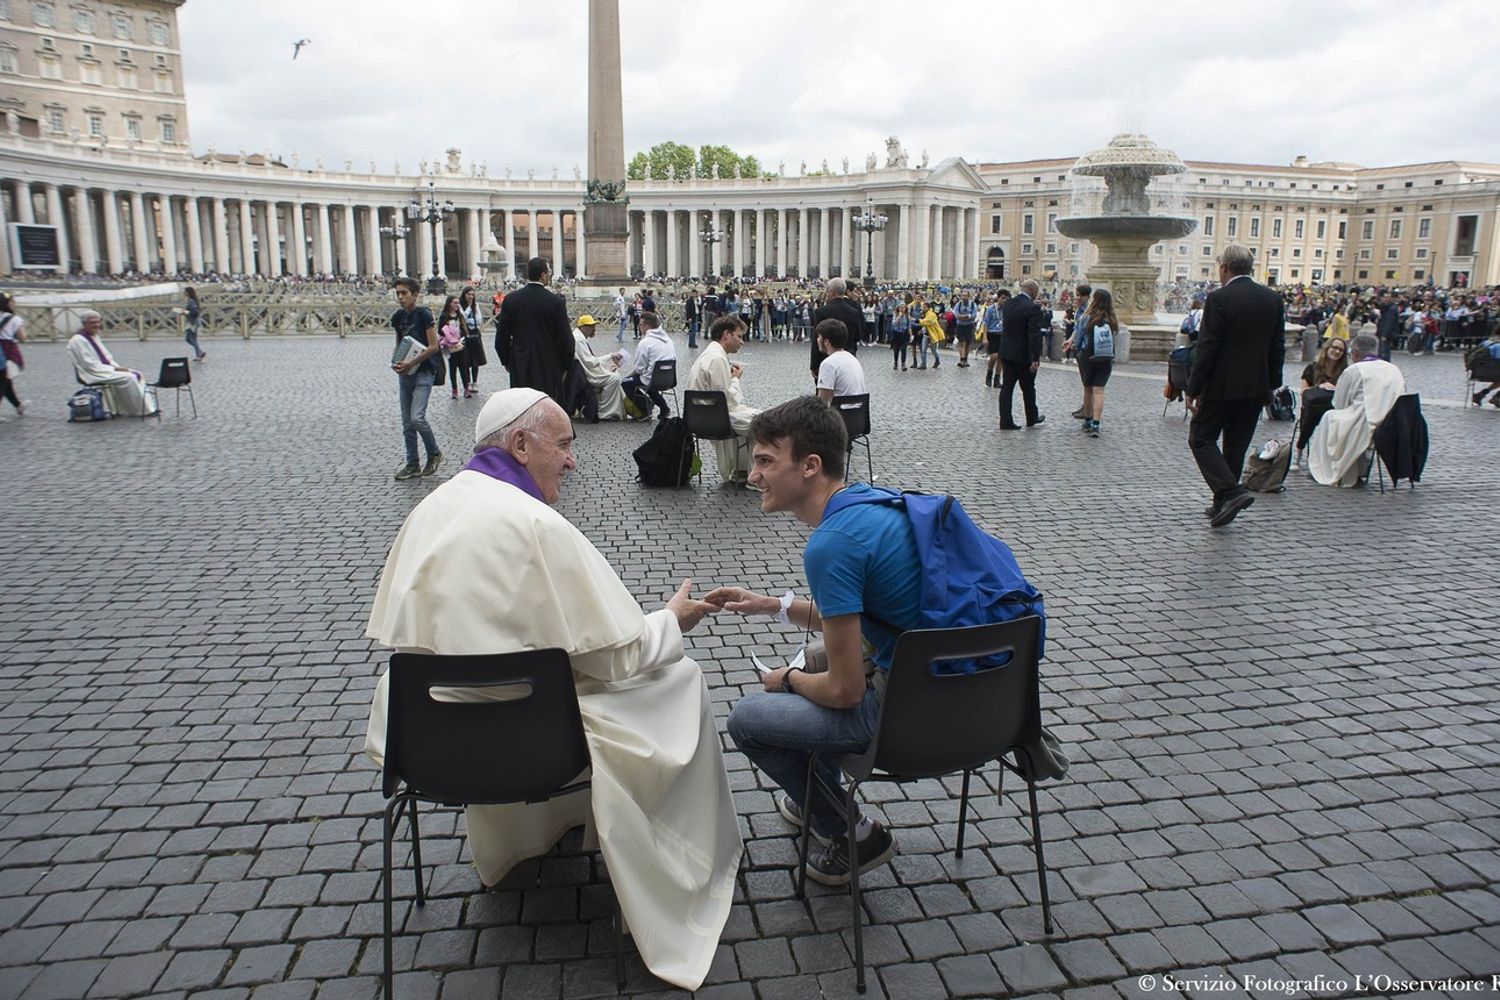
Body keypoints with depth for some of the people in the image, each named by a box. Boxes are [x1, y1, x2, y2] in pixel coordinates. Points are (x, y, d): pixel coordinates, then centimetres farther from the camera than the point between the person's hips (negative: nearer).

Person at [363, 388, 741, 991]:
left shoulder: (432, 506, 3)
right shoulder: (537, 524, -20)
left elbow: (389, 628, 12)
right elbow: (616, 658, -16)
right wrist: (672, 620, 4)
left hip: (416, 731, 8)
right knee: (680, 680, 7)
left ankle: (507, 845, 45)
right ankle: (695, 869, 22)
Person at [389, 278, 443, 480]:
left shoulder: (423, 313, -10)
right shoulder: (397, 317, 9)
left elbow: (433, 346, -14)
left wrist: (411, 363, -19)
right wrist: (395, 363, 1)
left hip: (423, 371, -7)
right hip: (405, 373, 7)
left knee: (417, 418, -16)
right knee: (407, 422, 7)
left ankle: (434, 453, 7)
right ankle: (412, 465, 16)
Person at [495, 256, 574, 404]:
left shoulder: (511, 299, 0)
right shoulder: (556, 301, -9)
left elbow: (501, 337, 4)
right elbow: (565, 338, -7)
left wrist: (507, 361, 17)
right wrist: (565, 365, 7)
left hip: (520, 366, 3)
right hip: (549, 367, -3)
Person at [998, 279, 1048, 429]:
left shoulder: (1008, 304, 4)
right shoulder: (1033, 308, -17)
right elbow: (1034, 335, -20)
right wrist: (1035, 359, -19)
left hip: (1006, 352, 5)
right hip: (1024, 355, -5)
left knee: (1007, 387, 6)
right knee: (1028, 388, 11)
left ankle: (1006, 421, 5)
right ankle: (1032, 418, 27)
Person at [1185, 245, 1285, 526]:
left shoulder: (1218, 299, -14)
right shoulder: (1273, 299, 5)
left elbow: (1207, 348, -15)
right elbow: (1278, 347, 9)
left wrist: (1193, 389, -9)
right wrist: (1271, 385, 17)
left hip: (1222, 387, -6)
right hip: (1256, 389, 6)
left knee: (1201, 439, 5)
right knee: (1236, 446, 15)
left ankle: (1231, 492, -12)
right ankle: (1222, 504, 22)